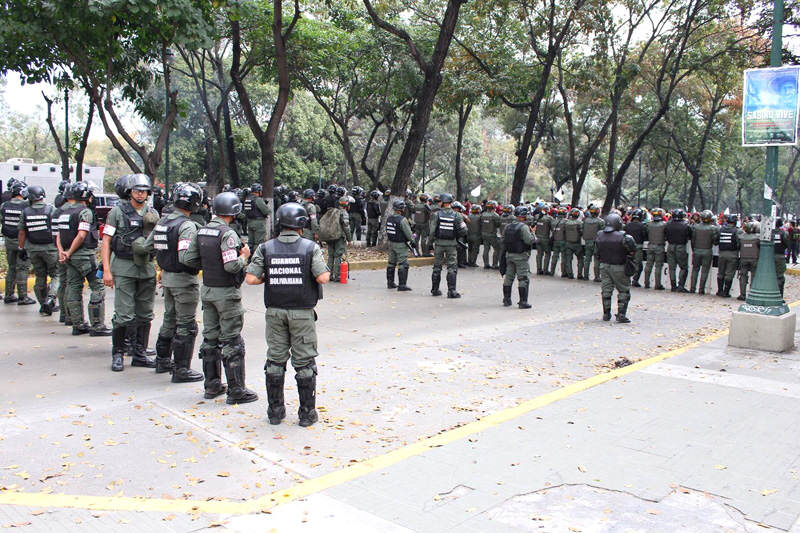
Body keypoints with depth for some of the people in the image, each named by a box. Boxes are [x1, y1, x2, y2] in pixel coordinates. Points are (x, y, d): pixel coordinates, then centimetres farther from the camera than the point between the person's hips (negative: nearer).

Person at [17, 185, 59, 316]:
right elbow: (57, 230, -9)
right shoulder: (50, 210, -10)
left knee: (40, 277, 13)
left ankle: (44, 305, 17)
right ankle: (50, 299, -14)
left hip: (33, 249, 4)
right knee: (56, 275, 6)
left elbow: (22, 232, 5)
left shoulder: (25, 212, 0)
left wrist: (21, 248, 16)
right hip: (50, 248, -3)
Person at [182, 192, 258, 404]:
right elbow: (231, 265, -26)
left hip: (207, 290, 8)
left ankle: (212, 386, 25)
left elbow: (188, 259, 7)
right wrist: (244, 256, -8)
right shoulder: (227, 234, -18)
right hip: (226, 293, -8)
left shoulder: (201, 232, 5)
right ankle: (236, 391, 4)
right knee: (232, 342, -1)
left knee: (210, 338, 15)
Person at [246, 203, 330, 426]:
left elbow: (251, 278, -6)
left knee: (275, 360, 12)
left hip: (275, 311, 2)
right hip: (302, 313, -2)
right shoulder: (310, 247, -7)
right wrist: (326, 272, 6)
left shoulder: (266, 248, -1)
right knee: (304, 363, 6)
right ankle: (307, 413, 12)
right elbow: (323, 278, -16)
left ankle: (275, 411, 19)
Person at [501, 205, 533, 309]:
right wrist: (533, 234, -3)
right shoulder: (523, 227, -15)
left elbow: (503, 240, 11)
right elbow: (529, 240, -20)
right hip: (521, 256, -7)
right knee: (523, 279, -2)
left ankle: (506, 299, 21)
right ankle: (523, 302, -3)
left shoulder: (508, 226, 8)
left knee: (508, 277, 14)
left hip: (509, 255, 7)